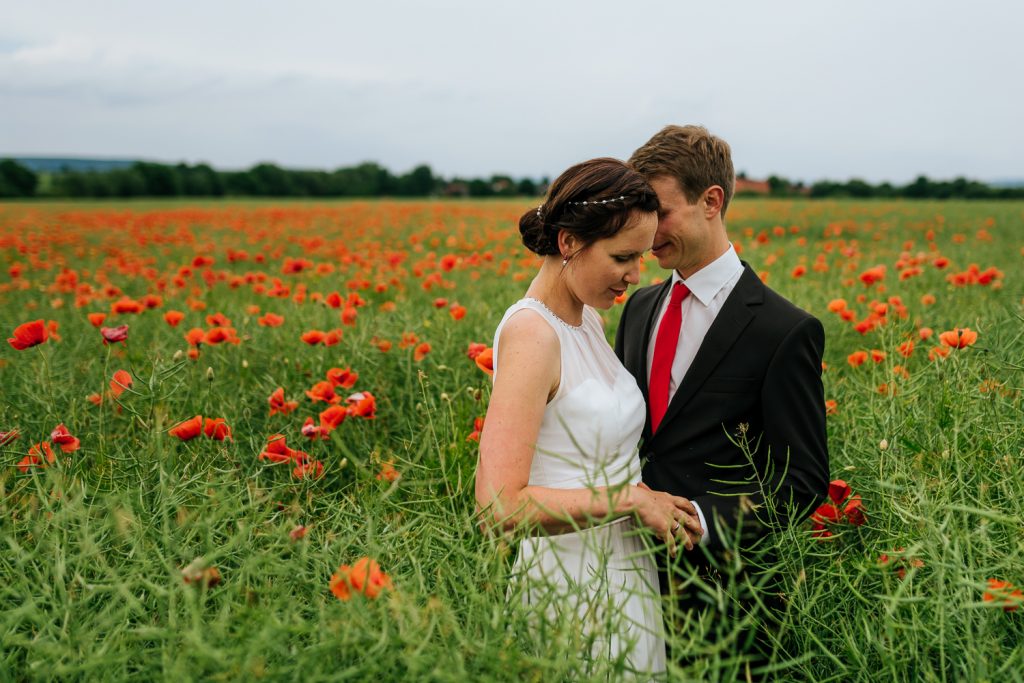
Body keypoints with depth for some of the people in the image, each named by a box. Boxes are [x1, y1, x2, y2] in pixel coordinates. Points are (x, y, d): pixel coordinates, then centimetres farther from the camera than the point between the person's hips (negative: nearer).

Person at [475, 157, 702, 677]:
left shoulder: (586, 318, 5)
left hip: (622, 572, 8)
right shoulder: (531, 334, -21)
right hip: (579, 589, -8)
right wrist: (631, 498, -20)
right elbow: (499, 505, -28)